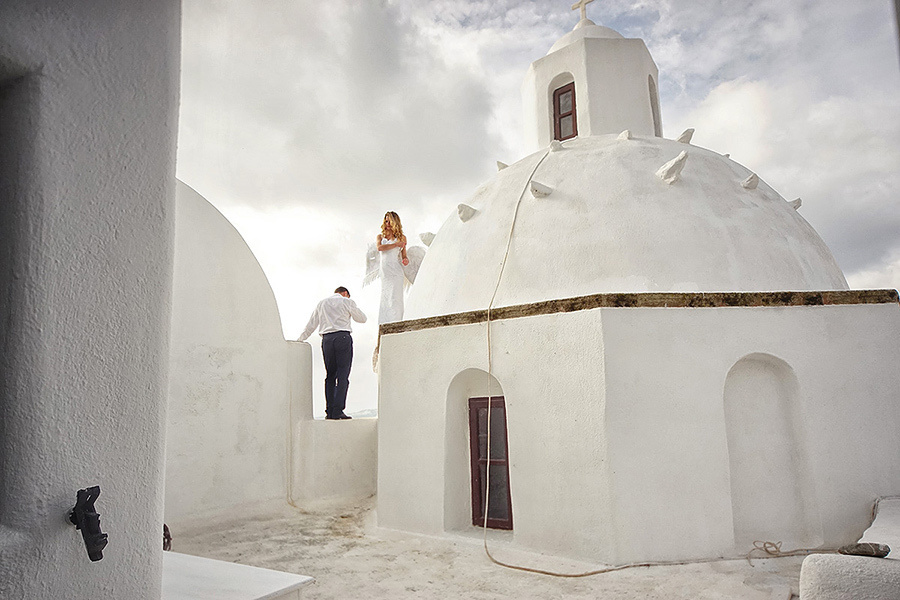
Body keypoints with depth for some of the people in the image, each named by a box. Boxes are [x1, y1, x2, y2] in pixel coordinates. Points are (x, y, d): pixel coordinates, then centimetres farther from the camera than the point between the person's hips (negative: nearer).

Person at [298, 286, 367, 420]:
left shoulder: (321, 303, 21)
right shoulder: (347, 301, 9)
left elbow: (311, 325, 23)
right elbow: (362, 319, 15)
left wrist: (300, 340, 32)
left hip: (326, 339, 4)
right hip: (342, 337, -4)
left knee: (330, 375, 10)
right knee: (342, 376, -6)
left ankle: (329, 411, 6)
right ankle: (337, 411, -14)